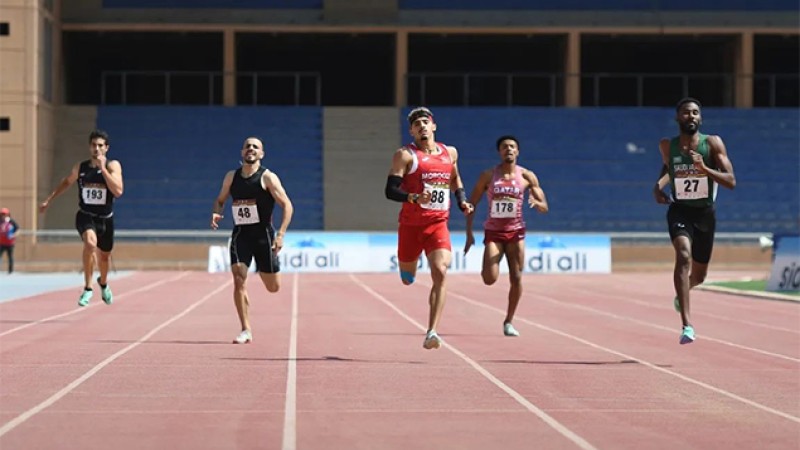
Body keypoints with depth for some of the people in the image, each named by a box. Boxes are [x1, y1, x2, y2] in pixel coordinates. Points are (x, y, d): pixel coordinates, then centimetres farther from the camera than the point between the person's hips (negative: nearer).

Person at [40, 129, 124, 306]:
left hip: (105, 219, 1)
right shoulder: (80, 168, -4)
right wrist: (49, 199, 18)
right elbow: (67, 182, 18)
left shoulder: (113, 166, -11)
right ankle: (87, 288, -22)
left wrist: (103, 168, -29)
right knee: (90, 243, -33)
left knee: (104, 256, 19)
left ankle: (103, 283, 55)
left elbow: (118, 191, -26)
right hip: (85, 217, -1)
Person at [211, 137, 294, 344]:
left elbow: (287, 206, -8)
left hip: (263, 234, -2)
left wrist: (281, 234, -18)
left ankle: (263, 268, 44)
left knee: (273, 287, 6)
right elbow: (220, 200, 20)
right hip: (240, 234, 2)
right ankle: (246, 331, -9)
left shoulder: (267, 177, -7)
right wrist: (216, 213, -4)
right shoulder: (231, 177, 5)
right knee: (239, 280, -15)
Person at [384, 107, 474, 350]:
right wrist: (414, 197, -28)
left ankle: (431, 333, -21)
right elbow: (390, 190, -11)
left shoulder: (450, 153, 9)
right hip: (411, 225, -1)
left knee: (440, 273, -19)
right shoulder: (405, 155, -5)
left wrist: (462, 201, 11)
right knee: (407, 279, 12)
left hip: (439, 225, 2)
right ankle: (408, 267, 54)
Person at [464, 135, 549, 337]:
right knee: (490, 279, -15)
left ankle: (508, 322, 11)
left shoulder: (527, 176, -1)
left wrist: (536, 202, -24)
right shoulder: (488, 175, -3)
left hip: (515, 232, 1)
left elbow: (545, 208, 1)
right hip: (493, 232, -1)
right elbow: (471, 204, 2)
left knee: (516, 279, -4)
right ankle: (487, 267, 23)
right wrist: (469, 233, -6)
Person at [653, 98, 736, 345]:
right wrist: (659, 185, -2)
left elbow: (731, 181, -17)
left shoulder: (713, 144, -12)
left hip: (705, 213, 1)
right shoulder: (667, 146, -6)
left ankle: (681, 294, 55)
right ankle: (687, 325, -36)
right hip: (679, 211, -1)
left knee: (699, 274, 15)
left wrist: (704, 168, -32)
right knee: (684, 255, -30)